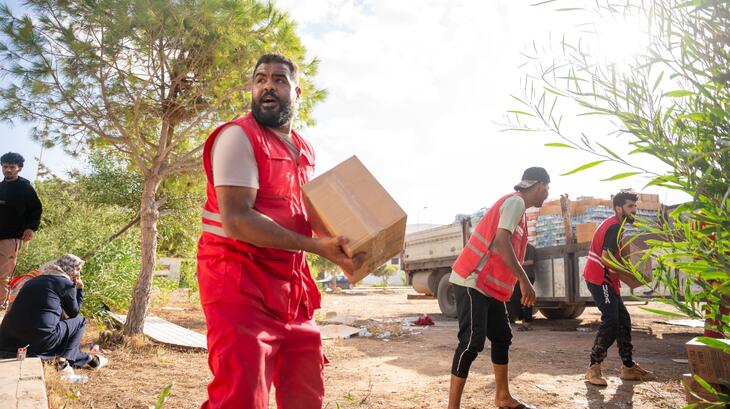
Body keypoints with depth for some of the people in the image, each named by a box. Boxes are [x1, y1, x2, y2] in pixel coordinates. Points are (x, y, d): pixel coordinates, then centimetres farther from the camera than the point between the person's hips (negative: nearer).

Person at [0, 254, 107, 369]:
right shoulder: (66, 284, -3)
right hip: (41, 339, -7)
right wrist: (79, 289, 14)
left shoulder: (38, 279, 19)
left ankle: (83, 359, 29)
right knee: (80, 321, 12)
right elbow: (74, 313, 9)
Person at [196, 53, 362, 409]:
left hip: (291, 284, 8)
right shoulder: (238, 136, -11)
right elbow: (236, 219, -22)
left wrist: (340, 237, 5)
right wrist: (317, 246, -24)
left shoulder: (304, 151, 14)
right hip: (239, 280, -8)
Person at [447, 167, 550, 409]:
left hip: (490, 286, 10)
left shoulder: (517, 205, 19)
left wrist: (521, 282, 16)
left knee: (502, 337, 15)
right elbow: (500, 242, -23)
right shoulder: (515, 201, -11)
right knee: (472, 342, -12)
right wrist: (524, 281, -21)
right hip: (472, 282, -10)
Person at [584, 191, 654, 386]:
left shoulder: (613, 225, 17)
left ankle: (628, 367, 18)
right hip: (599, 278, -11)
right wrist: (630, 272, -15)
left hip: (605, 279, 11)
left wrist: (628, 270, 10)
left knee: (623, 319, 11)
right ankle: (594, 368, -9)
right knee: (611, 320, -14)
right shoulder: (614, 227, -15)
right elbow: (606, 258, -23)